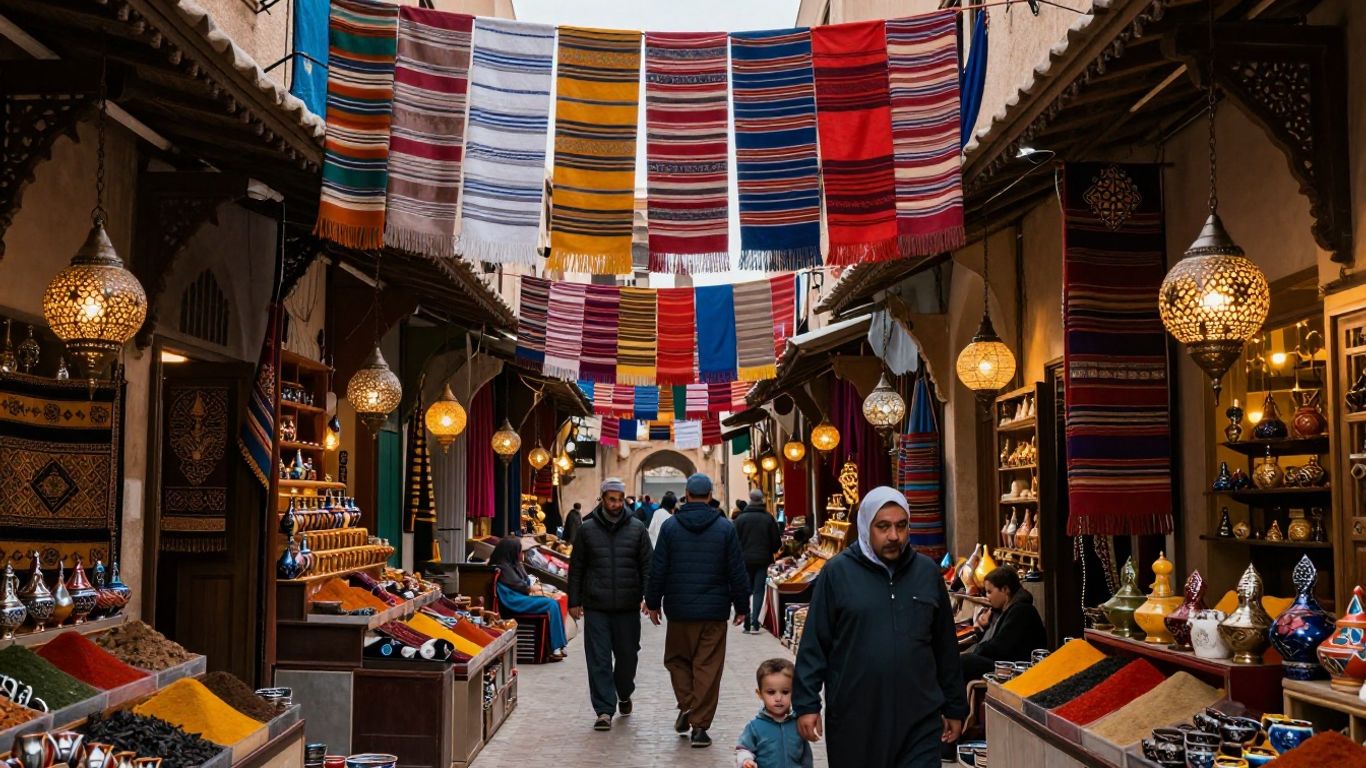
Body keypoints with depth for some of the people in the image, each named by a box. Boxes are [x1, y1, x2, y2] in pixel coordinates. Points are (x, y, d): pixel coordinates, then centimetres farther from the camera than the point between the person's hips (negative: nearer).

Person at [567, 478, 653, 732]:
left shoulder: (637, 529, 4)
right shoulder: (587, 529, 3)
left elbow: (647, 566, 4)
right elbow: (576, 568, 7)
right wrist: (574, 601, 3)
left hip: (628, 607, 1)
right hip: (596, 607, -1)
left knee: (628, 655, 12)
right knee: (599, 660, -2)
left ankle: (624, 694, 37)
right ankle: (604, 710, 3)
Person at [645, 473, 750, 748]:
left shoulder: (670, 526, -2)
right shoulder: (725, 527, -2)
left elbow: (658, 569, -1)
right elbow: (737, 571, 0)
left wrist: (653, 602, 9)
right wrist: (741, 606, 8)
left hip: (680, 610, 0)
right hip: (714, 610, 0)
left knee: (677, 659, 18)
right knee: (708, 667, 4)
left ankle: (686, 706, 2)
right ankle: (700, 725, 3)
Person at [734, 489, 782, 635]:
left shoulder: (740, 518, -4)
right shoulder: (768, 518, -3)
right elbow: (777, 541, 0)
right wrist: (770, 552, 19)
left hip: (745, 559, 0)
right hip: (762, 559, 0)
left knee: (746, 591, 9)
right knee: (758, 591, 4)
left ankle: (747, 624, 6)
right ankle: (755, 623, -6)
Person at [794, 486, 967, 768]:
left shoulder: (928, 572, 6)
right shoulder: (837, 572, -4)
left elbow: (945, 647, 12)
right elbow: (814, 645, -2)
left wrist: (955, 708, 14)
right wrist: (806, 704, -7)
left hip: (919, 722, 2)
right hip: (852, 719, -1)